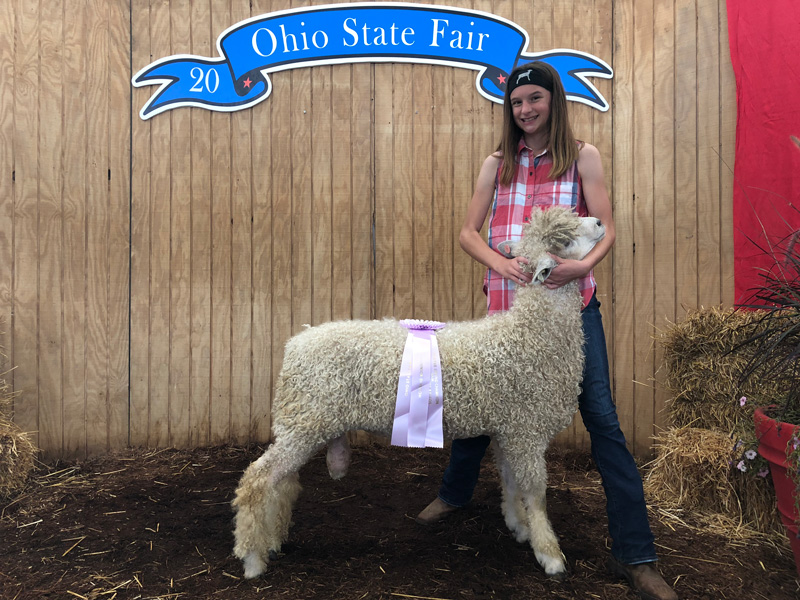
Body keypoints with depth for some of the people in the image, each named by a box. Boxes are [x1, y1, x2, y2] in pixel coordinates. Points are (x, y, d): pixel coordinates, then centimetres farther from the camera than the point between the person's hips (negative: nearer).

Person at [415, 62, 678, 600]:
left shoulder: (583, 157, 5)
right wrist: (503, 264, -15)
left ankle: (635, 555, 4)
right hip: (509, 301, 2)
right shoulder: (498, 165, 10)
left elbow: (607, 230, -1)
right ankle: (455, 492, 40)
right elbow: (468, 232, 5)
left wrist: (584, 264, -23)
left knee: (602, 418, -5)